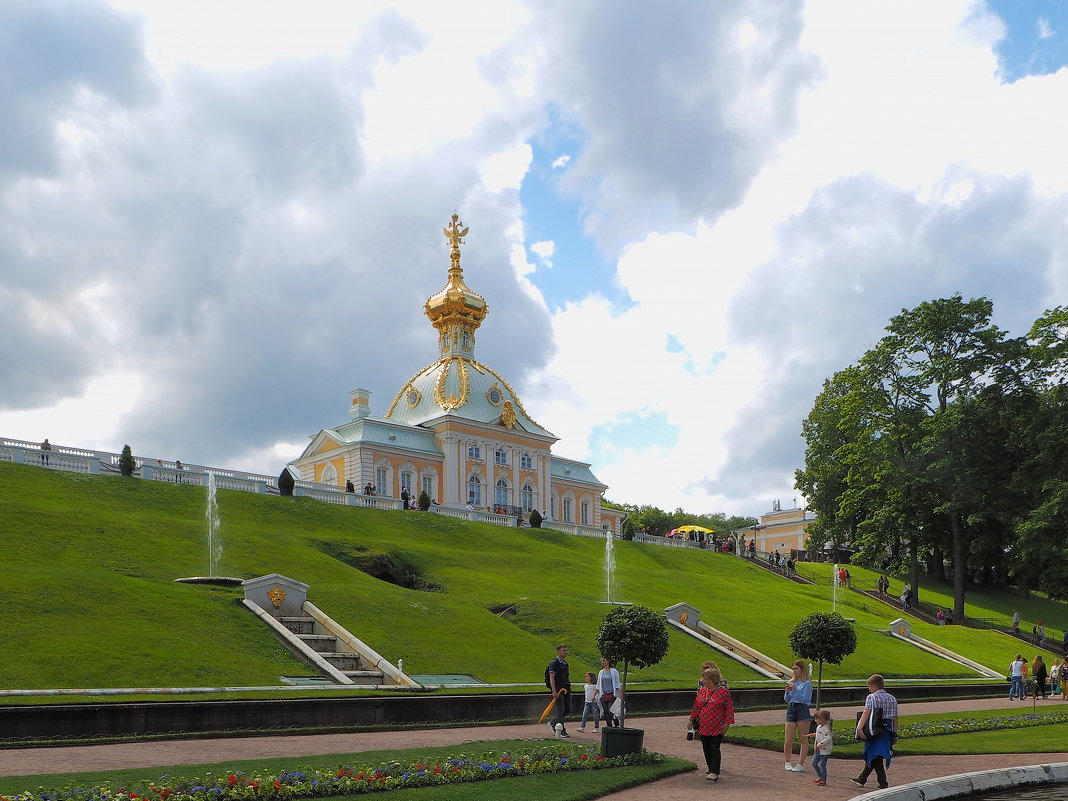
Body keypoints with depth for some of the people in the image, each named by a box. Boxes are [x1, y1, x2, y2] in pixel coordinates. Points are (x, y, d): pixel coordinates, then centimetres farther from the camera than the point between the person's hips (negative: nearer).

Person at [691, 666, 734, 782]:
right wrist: (692, 719, 16)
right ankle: (710, 769, 23)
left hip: (717, 728, -6)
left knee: (714, 749, -9)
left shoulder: (723, 691, -6)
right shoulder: (701, 691, 10)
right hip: (703, 727, 6)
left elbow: (729, 708, -5)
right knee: (706, 749, 9)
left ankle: (715, 773, -9)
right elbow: (696, 707, 18)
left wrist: (727, 723, -10)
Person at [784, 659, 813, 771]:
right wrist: (787, 691, -5)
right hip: (791, 710, 5)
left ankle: (800, 763, 6)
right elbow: (786, 700, 13)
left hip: (802, 710, -5)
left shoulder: (807, 683, -4)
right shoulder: (791, 682, 12)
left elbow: (804, 699, -13)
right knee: (788, 740, 2)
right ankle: (788, 762, 16)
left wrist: (795, 689, -20)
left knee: (804, 739, 1)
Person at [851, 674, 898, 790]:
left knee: (875, 758, 0)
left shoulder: (871, 697, -9)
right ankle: (861, 779, 28)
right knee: (870, 755, 17)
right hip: (887, 731, 7)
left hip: (874, 731, -7)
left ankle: (883, 783, -7)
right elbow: (895, 718, 10)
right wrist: (895, 735, 13)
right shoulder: (892, 699, 10)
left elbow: (866, 713, -20)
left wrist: (860, 728, -25)